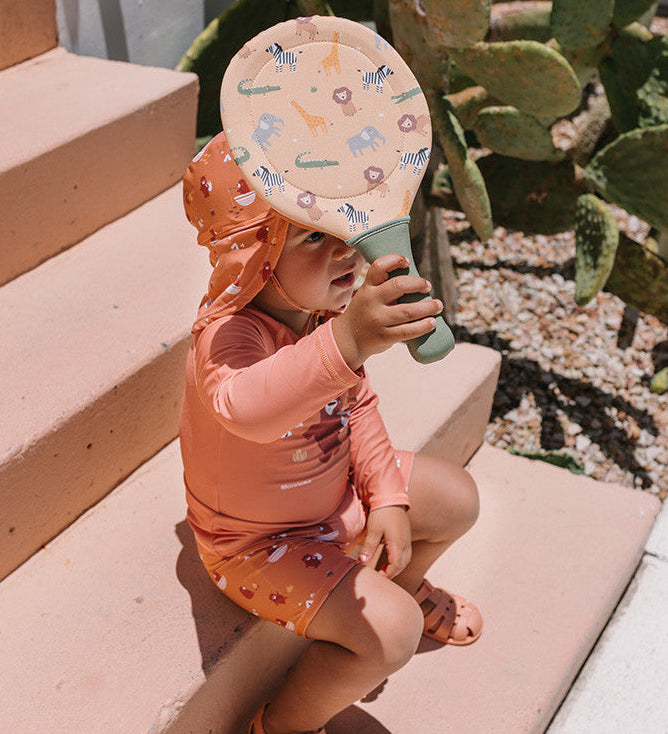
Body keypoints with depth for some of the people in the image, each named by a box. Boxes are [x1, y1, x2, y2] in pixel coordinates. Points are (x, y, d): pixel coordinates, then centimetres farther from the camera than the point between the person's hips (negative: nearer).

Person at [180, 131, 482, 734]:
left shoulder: (328, 311, -11)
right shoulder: (229, 336, -38)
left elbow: (356, 404, 3)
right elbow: (245, 408, -62)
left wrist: (386, 496, -6)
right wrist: (346, 343, -77)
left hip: (334, 491, 8)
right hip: (255, 540, -8)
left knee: (456, 499, 13)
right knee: (390, 630, -20)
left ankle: (404, 584, 44)